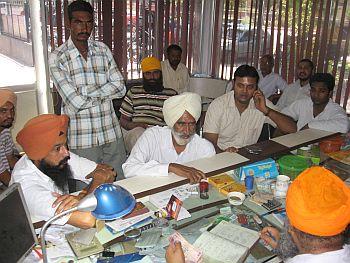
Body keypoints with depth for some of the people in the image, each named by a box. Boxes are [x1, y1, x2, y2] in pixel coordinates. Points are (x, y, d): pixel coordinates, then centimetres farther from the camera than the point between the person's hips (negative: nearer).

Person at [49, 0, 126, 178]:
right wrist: (106, 92, -5)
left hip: (112, 133, 4)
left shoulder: (103, 50, 7)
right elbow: (75, 102, -15)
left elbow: (120, 87, -1)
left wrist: (86, 92, -11)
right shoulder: (57, 58, -7)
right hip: (82, 139, -3)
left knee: (121, 183, 12)